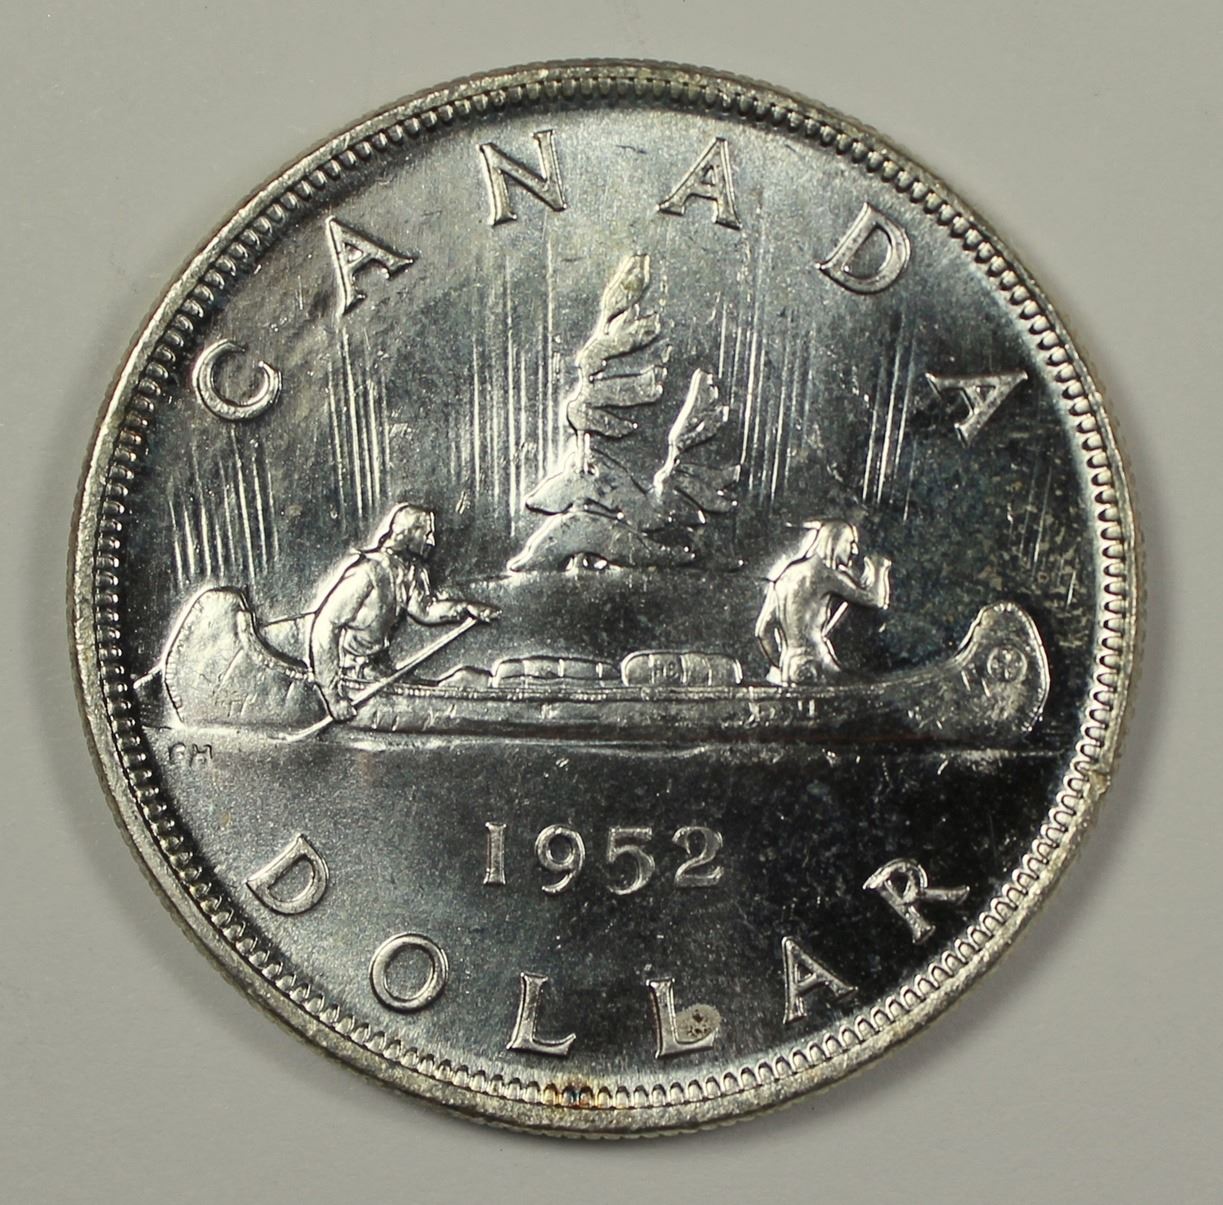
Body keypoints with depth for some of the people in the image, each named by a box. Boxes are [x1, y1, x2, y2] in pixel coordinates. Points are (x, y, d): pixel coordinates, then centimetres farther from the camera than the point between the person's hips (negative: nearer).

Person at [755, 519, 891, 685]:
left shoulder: (785, 574, 12)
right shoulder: (826, 574, -6)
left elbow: (763, 630, 11)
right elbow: (875, 599, -4)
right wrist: (878, 569, 15)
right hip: (814, 670, -7)